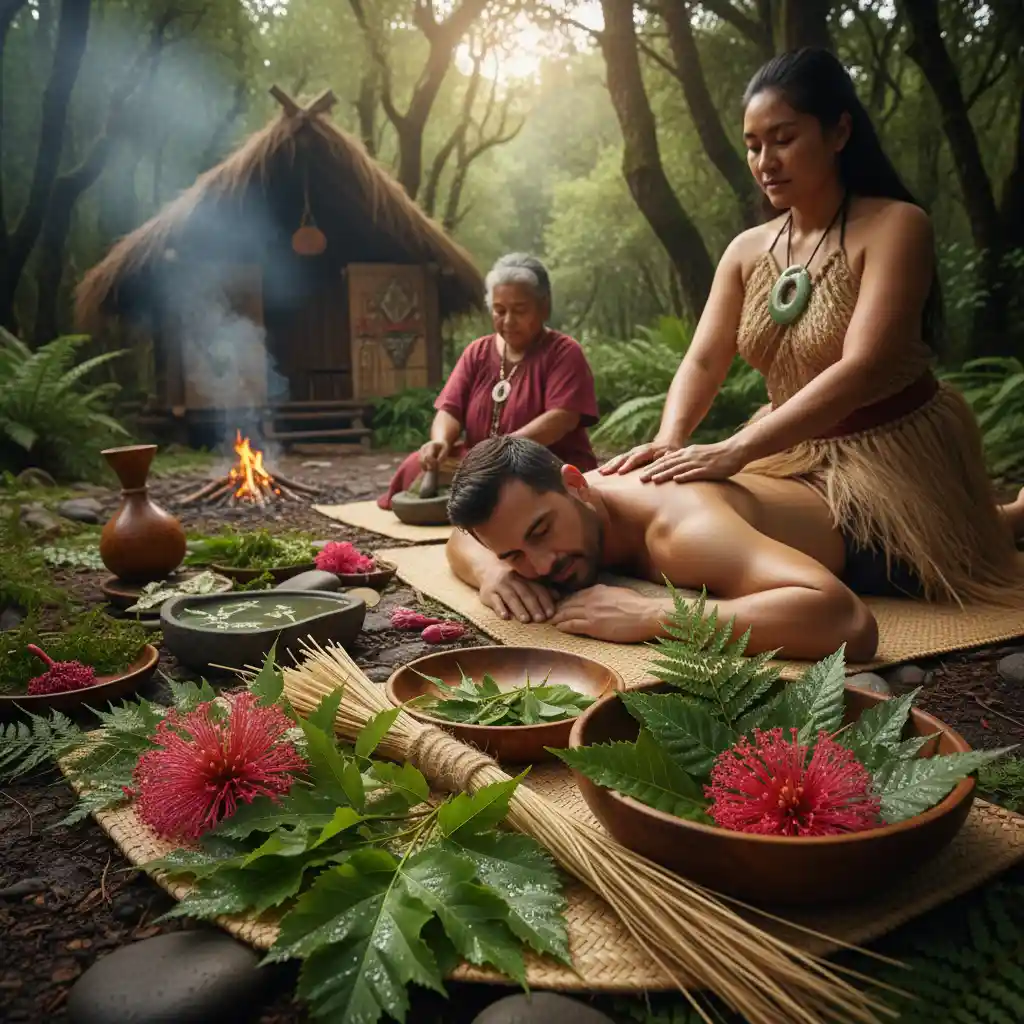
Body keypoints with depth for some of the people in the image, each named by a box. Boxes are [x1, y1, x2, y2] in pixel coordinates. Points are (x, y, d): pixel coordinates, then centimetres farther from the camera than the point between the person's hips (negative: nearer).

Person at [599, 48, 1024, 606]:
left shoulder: (895, 225, -17)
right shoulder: (746, 251, 2)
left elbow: (862, 369, -30)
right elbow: (702, 362, -6)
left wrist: (734, 450, -39)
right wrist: (669, 443, -27)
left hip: (894, 461, -6)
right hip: (795, 459, 6)